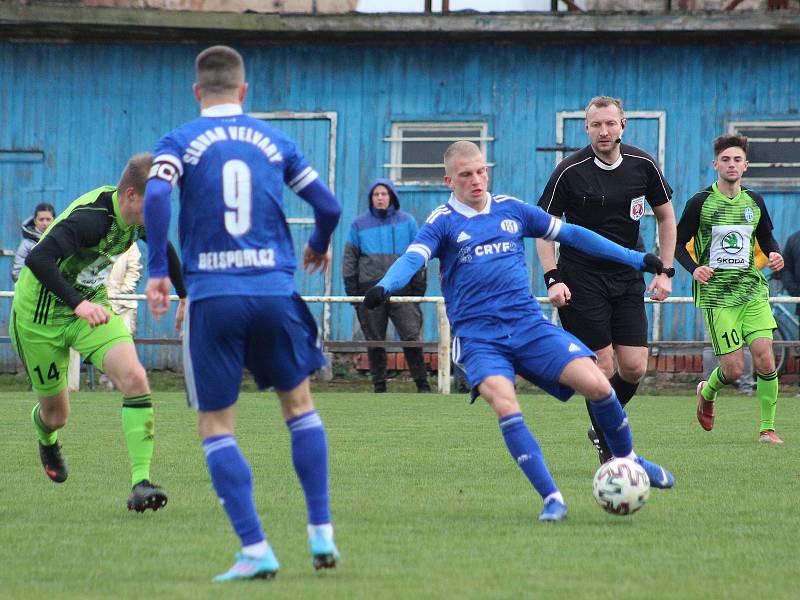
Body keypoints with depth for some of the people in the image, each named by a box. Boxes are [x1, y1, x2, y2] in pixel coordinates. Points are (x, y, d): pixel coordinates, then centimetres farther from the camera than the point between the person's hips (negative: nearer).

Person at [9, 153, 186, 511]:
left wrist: (185, 295, 25)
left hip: (91, 306, 6)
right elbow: (37, 259, -46)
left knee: (134, 378, -21)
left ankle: (140, 482, -22)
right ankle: (46, 439, 50)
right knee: (56, 415, 9)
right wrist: (78, 304, -56)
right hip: (41, 317, -6)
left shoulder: (137, 216, -9)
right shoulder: (91, 219, -33)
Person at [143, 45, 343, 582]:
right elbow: (329, 205, 9)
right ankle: (322, 533, 13)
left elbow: (155, 196, -15)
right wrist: (319, 247, 30)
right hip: (275, 292, 2)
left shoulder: (180, 142, 3)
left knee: (216, 427, 5)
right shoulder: (275, 141, 10)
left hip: (212, 296, -2)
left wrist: (158, 270, -9)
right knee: (299, 405, 19)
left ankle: (255, 549, -5)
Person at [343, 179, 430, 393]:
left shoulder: (407, 222, 9)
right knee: (375, 341, 5)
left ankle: (422, 383, -6)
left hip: (402, 289, -1)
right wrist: (352, 290, 5)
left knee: (411, 337, -11)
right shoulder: (359, 224, 10)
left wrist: (419, 287, 4)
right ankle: (379, 385, 13)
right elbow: (350, 258, 12)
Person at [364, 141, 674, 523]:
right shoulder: (444, 222, 2)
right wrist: (384, 287, -38)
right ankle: (551, 499, -23)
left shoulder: (511, 209, 12)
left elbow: (569, 234, 20)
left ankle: (626, 460, 13)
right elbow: (414, 257, -15)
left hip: (529, 325, 3)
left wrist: (634, 258, 22)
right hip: (478, 337, -3)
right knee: (504, 404, -30)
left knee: (596, 384, -15)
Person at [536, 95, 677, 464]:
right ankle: (607, 448, 6)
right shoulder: (569, 171, -10)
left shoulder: (642, 165, -1)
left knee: (634, 368, -3)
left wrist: (665, 272, 4)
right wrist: (553, 278, -15)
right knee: (602, 368, -8)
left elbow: (666, 216, 11)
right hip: (581, 279, -3)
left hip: (628, 280, 3)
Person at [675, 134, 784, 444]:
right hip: (716, 294, -3)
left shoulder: (754, 202, 8)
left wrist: (775, 255, 2)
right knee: (733, 368, -7)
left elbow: (766, 238, 23)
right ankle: (706, 392, 29)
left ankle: (767, 428, 0)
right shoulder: (700, 202, -3)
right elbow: (678, 242, 4)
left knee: (764, 357, -12)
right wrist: (694, 269, -14)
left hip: (753, 291, 3)